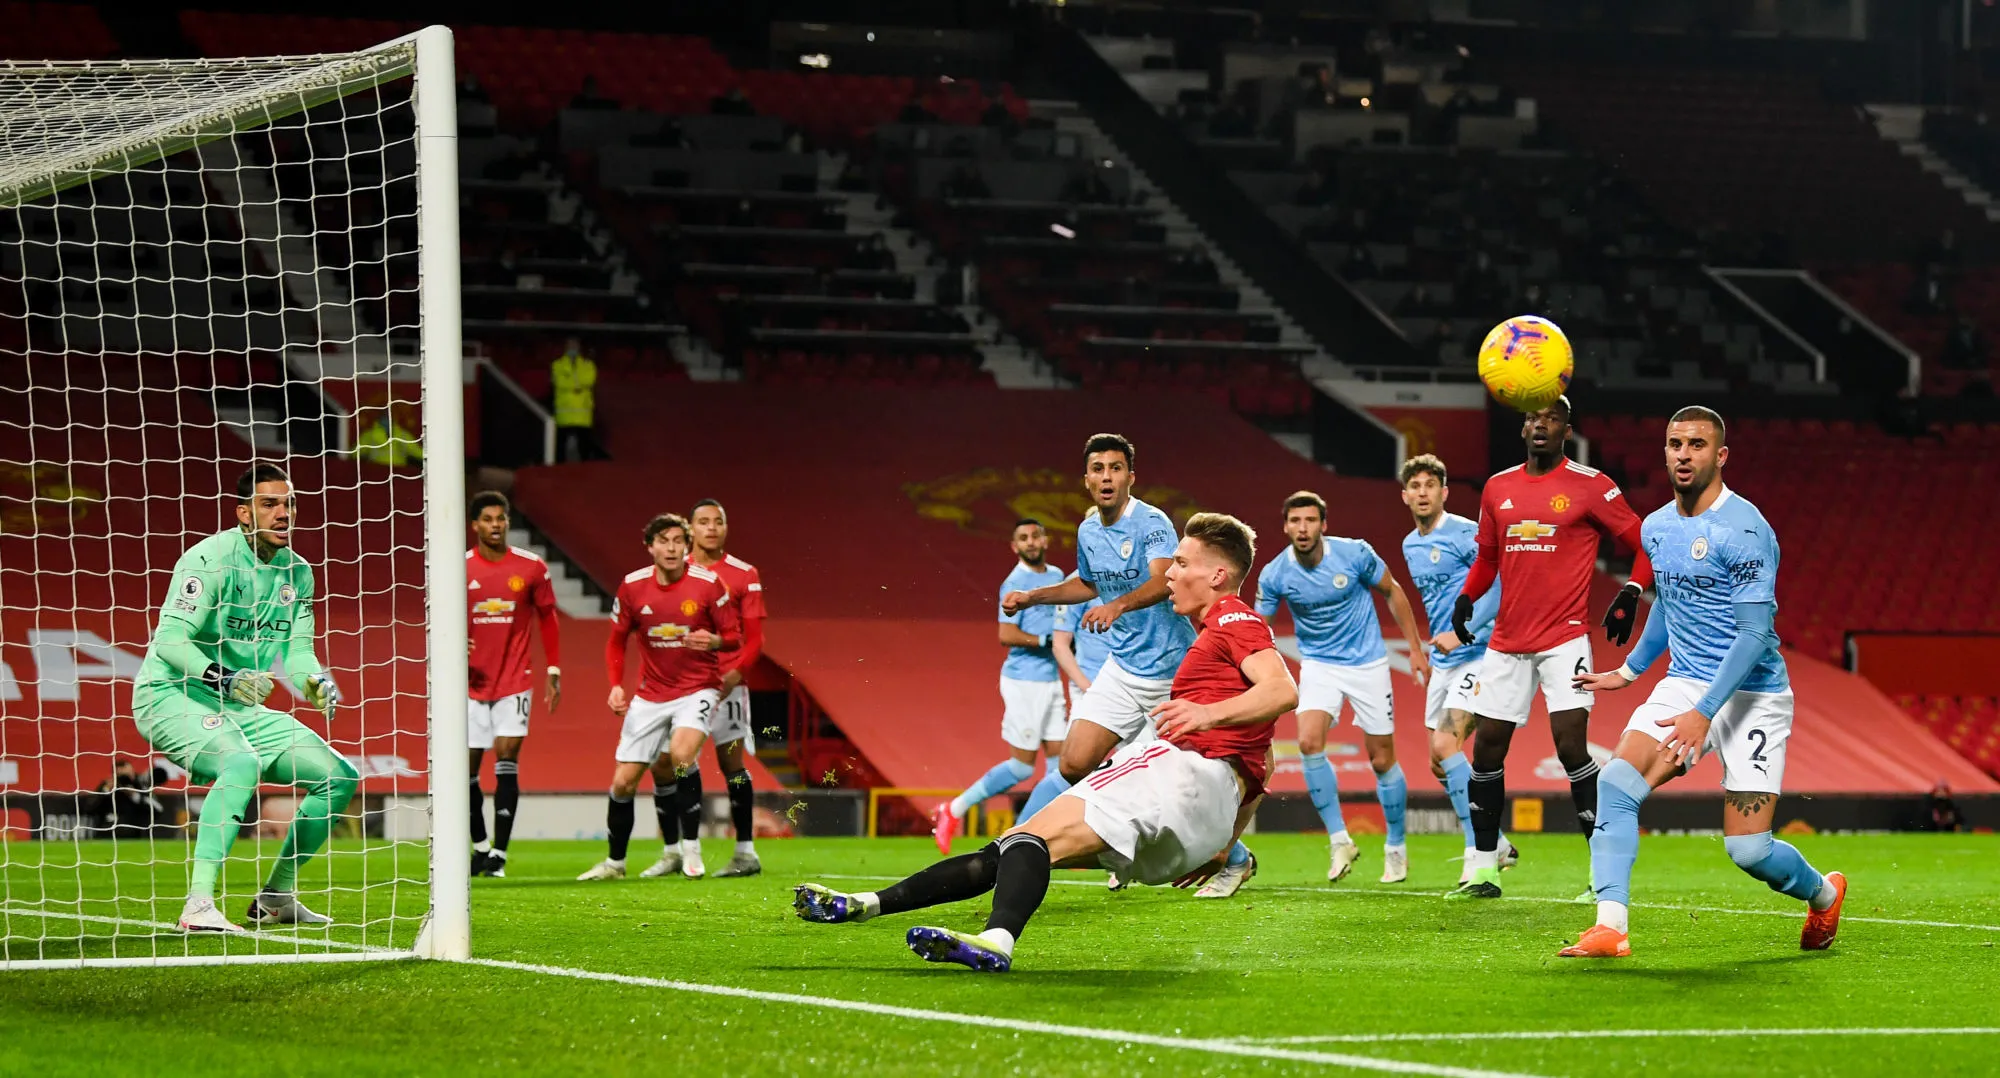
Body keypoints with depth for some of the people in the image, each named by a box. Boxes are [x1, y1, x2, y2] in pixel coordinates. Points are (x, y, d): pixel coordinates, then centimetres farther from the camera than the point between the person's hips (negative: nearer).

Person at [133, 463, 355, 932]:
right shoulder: (211, 559, -17)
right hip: (172, 695, -8)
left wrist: (316, 682, -16)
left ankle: (276, 896, 18)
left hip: (239, 706, 8)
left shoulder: (297, 572, 8)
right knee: (242, 762, -37)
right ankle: (198, 905, -41)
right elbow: (169, 639, -24)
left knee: (339, 777, 5)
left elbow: (297, 649, 6)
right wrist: (223, 678, -38)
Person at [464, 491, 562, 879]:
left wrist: (553, 671, 7)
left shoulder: (532, 567, 0)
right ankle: (479, 845, 22)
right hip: (472, 682, 1)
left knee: (506, 759, -11)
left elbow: (547, 619, 11)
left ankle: (499, 854, -10)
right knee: (468, 765, 2)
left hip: (515, 681, -1)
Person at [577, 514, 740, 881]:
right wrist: (616, 685, -4)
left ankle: (691, 847, -16)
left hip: (697, 689, -3)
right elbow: (616, 641, 9)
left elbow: (735, 637, -3)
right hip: (651, 694, 3)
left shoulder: (708, 584, -11)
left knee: (682, 754, -31)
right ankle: (615, 862, 23)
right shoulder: (632, 587, -3)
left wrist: (715, 641, -26)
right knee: (623, 782, 2)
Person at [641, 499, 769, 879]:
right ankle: (672, 852, 10)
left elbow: (755, 639, 0)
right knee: (663, 764, -1)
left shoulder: (744, 575, 2)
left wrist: (735, 673, -16)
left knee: (731, 762, -5)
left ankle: (746, 852, 2)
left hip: (724, 683, -3)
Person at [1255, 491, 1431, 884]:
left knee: (1382, 760, 2)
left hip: (1367, 663, -1)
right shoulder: (1274, 575, -13)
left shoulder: (1355, 554, -16)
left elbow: (1392, 592, 1)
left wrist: (1416, 649, 2)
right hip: (1318, 666, 1)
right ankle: (1339, 840, -12)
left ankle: (1396, 847, 23)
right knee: (1309, 742, -23)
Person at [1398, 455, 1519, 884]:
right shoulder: (1411, 546, 13)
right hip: (1443, 661, 9)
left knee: (1446, 744, -20)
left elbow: (1499, 585, -21)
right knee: (1439, 761, 7)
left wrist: (1461, 633, -25)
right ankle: (1497, 845, 18)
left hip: (1476, 654, -9)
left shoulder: (1466, 534, -13)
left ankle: (1478, 852, -17)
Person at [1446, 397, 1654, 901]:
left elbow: (1643, 543, 1)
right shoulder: (1497, 488, 11)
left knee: (1571, 744, -15)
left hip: (1564, 639, -5)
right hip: (1507, 641, 5)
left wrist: (1631, 595, -12)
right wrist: (1466, 598, 9)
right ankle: (1483, 869, 17)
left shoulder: (1590, 485, -4)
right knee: (1487, 747, 5)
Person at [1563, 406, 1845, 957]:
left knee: (1749, 849, -8)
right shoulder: (1656, 528, 7)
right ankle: (1610, 928, -21)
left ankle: (1824, 892, 25)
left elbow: (1755, 632, -21)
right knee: (1616, 783, -19)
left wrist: (1704, 712, -27)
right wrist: (1630, 670, 35)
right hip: (1682, 684, 6)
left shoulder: (1744, 529, -16)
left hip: (1751, 694, -6)